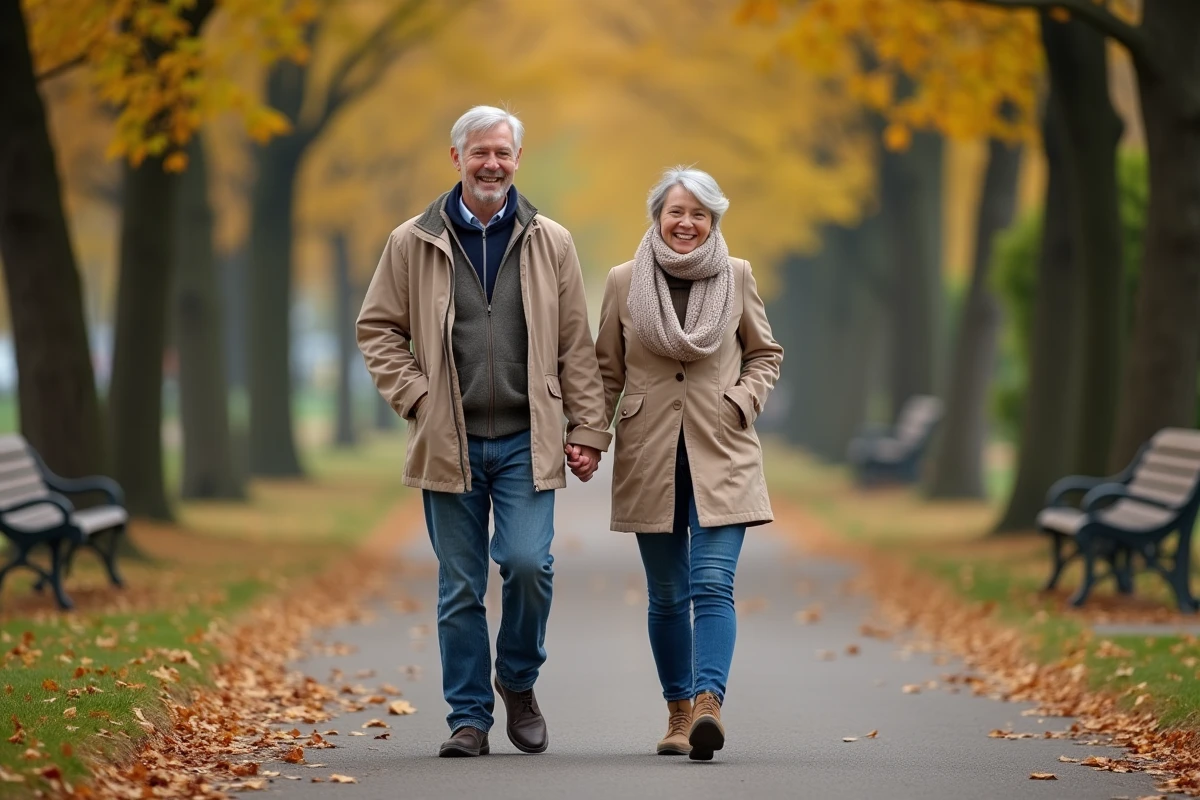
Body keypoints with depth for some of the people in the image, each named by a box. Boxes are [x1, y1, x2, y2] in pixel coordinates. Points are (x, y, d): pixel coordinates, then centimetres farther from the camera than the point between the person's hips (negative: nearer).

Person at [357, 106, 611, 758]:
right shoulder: (413, 243, 4)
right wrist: (416, 398, -3)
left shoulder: (551, 244, 7)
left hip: (526, 441, 0)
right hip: (450, 443, 0)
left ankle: (518, 681, 13)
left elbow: (576, 346, 8)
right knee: (460, 586, 3)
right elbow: (377, 329, 9)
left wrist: (588, 429, 3)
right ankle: (469, 717, 13)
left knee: (528, 563, -13)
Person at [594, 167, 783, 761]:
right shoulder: (624, 282, 4)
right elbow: (607, 370, 10)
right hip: (650, 460, 1)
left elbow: (766, 353, 14)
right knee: (666, 595, 7)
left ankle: (708, 706, -26)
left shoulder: (737, 277, 4)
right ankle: (679, 712, 18)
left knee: (713, 585, -15)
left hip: (720, 456, -1)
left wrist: (742, 402, -4)